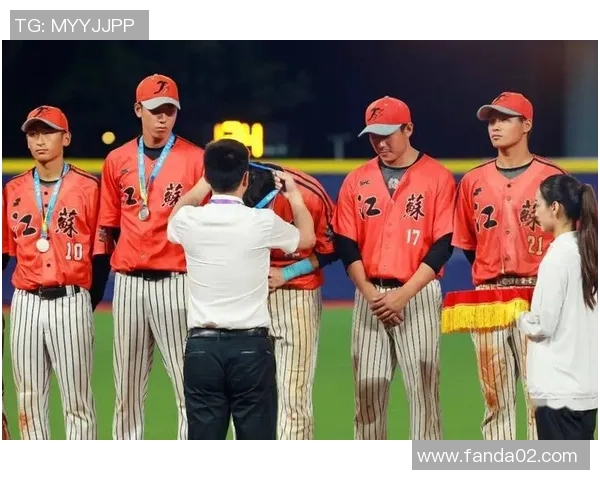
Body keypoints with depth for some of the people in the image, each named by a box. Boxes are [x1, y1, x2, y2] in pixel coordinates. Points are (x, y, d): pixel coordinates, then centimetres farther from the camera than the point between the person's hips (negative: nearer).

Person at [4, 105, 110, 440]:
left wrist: (89, 303, -2)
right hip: (26, 303, 4)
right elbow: (5, 252, 9)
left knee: (77, 397, -1)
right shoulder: (13, 191, 9)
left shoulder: (88, 187, -1)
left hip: (71, 302, -4)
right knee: (29, 397, 6)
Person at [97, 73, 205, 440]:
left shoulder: (195, 159, -1)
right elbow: (109, 226, 16)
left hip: (176, 282, -4)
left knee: (189, 382, -5)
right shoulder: (118, 161, 10)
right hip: (129, 283, 4)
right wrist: (124, 262, 6)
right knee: (127, 384, 9)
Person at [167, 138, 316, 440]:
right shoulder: (262, 222, -7)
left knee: (203, 442, 4)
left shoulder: (189, 221, -2)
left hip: (202, 347, 2)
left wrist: (204, 186, 36)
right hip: (251, 347, -2)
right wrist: (294, 195, 31)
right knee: (256, 441, 2)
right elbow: (307, 238, 16)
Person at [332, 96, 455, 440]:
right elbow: (346, 244, 7)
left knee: (423, 387, -5)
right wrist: (369, 293, -8)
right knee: (367, 389, 3)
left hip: (418, 296, -3)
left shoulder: (438, 178, -1)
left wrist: (404, 294, -13)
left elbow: (443, 244, -6)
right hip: (370, 296, 4)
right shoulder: (357, 180, 10)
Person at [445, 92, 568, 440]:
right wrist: (490, 280, 12)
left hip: (538, 298, -4)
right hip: (488, 301, 4)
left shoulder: (551, 176, 0)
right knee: (495, 398, 6)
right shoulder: (473, 181, 11)